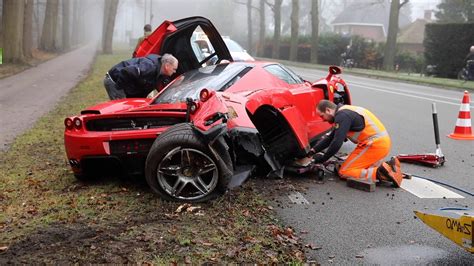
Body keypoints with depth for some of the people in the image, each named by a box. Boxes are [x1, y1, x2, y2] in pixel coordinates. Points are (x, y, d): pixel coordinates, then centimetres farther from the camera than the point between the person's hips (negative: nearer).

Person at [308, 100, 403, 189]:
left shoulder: (342, 116, -13)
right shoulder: (344, 113, 19)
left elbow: (337, 143, -18)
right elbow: (330, 138, 24)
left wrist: (323, 158, -4)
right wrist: (313, 150, 17)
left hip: (374, 145, -10)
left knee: (344, 172, -4)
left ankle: (379, 173, -17)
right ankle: (388, 166, 7)